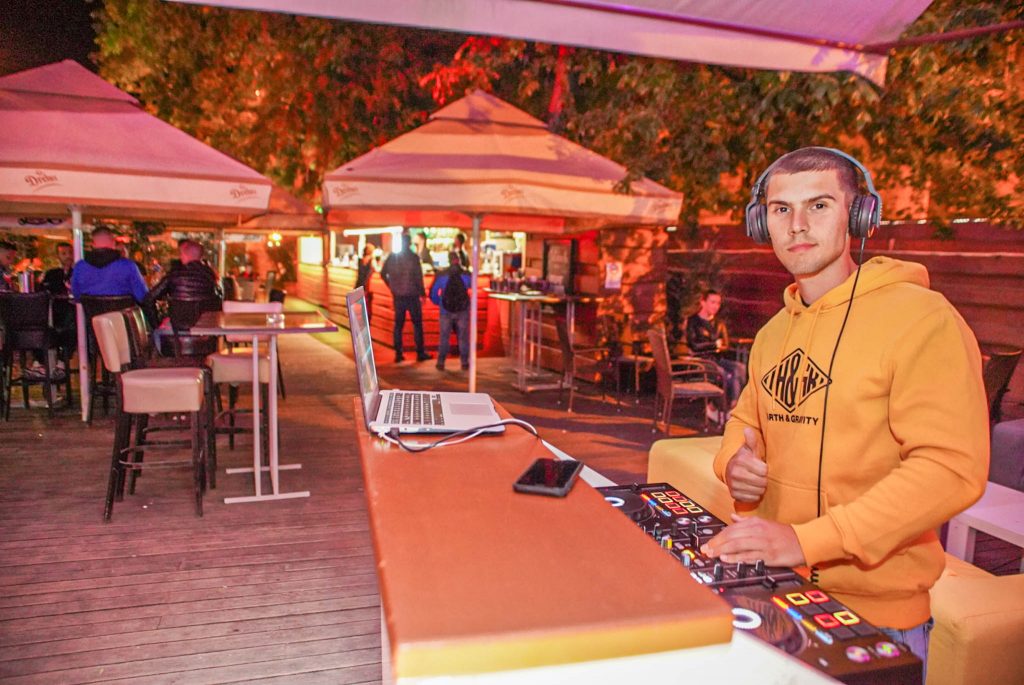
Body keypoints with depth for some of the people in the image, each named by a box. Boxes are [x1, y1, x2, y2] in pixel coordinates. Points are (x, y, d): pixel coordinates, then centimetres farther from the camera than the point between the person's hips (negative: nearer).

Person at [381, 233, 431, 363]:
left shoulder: (392, 257, 3)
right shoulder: (413, 257, -10)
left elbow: (383, 274, 7)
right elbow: (418, 277, -13)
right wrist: (422, 292, -1)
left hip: (397, 296, 4)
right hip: (412, 295, -4)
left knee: (398, 325, 10)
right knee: (417, 324, 6)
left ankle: (398, 354, 11)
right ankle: (420, 353, 7)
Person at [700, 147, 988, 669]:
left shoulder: (921, 319, -16)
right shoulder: (774, 332, 7)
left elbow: (951, 467, -24)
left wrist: (805, 539, -30)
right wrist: (733, 462, -5)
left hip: (873, 614, -6)